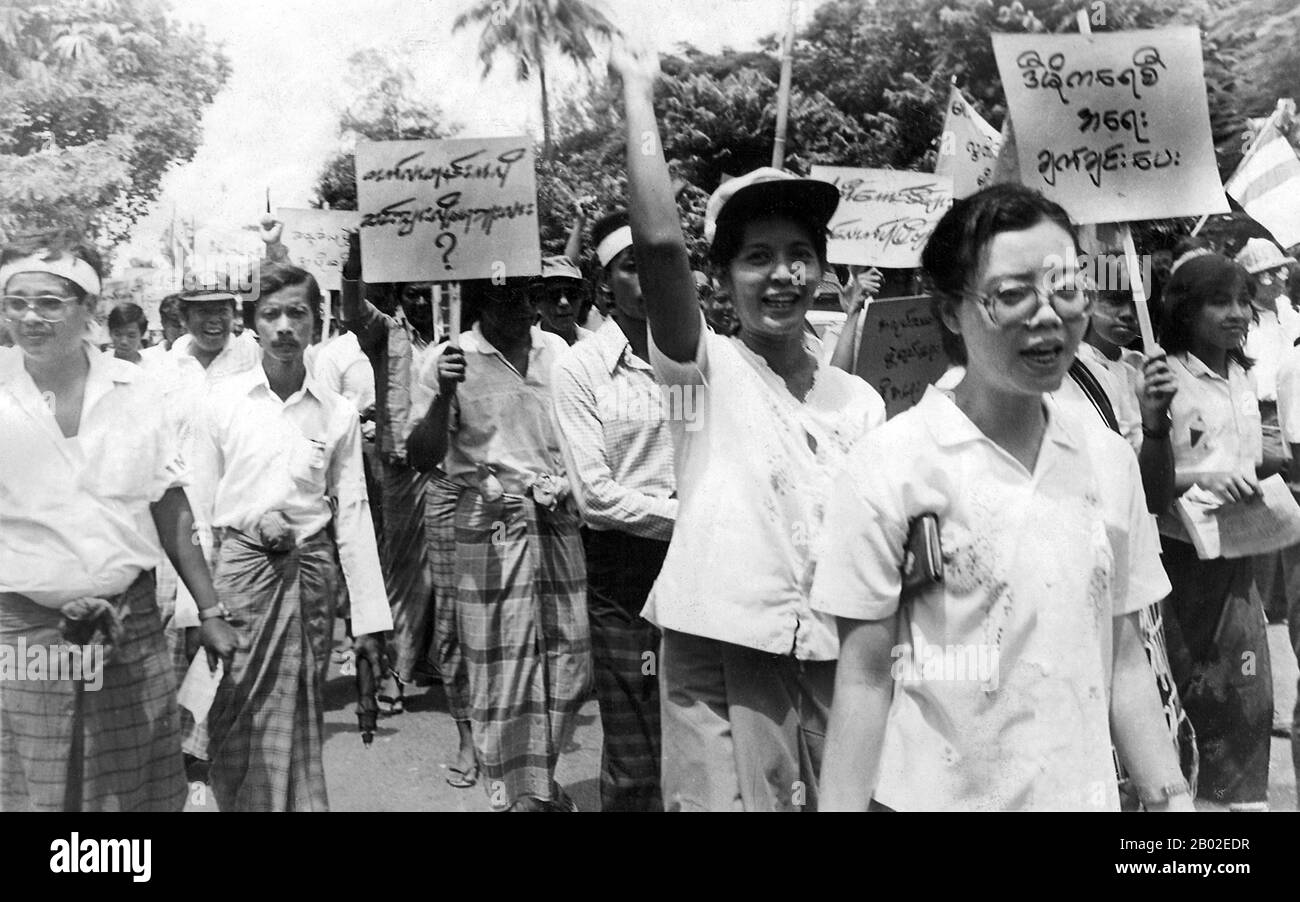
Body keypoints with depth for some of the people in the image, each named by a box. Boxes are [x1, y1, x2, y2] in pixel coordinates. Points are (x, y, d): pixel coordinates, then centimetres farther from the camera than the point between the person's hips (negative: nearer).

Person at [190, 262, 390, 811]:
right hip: (240, 564, -1)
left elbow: (353, 514, 4)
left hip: (311, 568, 1)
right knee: (235, 719, 1)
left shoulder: (339, 415, 2)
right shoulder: (221, 403, -1)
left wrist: (369, 617, 1)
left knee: (298, 716, 7)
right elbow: (199, 506, 2)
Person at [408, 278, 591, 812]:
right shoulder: (453, 361, -4)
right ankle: (516, 794, 18)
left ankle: (540, 777, 29)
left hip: (557, 520, 4)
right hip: (491, 524, -3)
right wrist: (443, 397, -22)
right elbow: (422, 458, -8)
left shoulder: (557, 352, 7)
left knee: (567, 663, 7)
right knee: (501, 668, 2)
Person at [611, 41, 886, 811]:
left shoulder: (861, 400, 9)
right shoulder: (707, 370, -2)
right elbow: (658, 240, -18)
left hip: (833, 660, 4)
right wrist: (639, 91, -10)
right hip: (720, 658, -4)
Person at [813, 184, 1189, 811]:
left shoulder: (1108, 458, 0)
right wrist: (843, 805, -12)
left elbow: (1122, 658, 7)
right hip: (934, 793, -4)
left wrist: (1169, 794, 5)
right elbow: (864, 674, -10)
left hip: (1085, 790, 4)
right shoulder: (894, 461, -13)